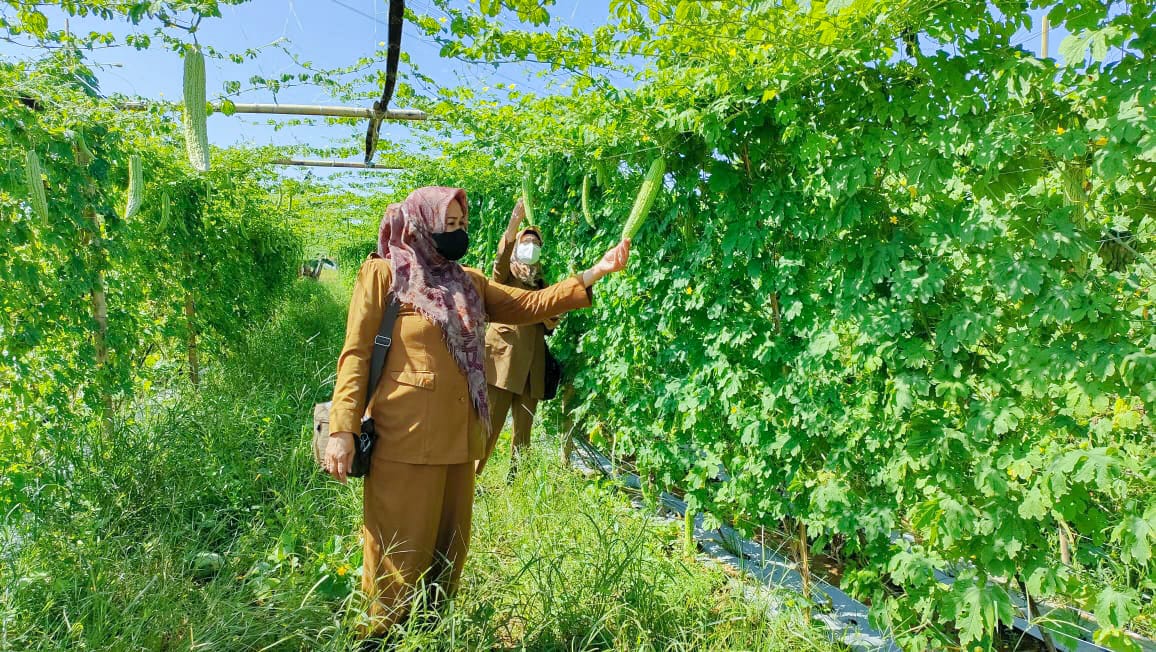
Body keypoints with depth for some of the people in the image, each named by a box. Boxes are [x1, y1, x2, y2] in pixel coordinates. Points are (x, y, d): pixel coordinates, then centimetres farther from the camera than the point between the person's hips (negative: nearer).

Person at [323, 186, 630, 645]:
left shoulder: (467, 282, 14)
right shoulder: (384, 273, -2)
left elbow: (530, 305, 8)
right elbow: (356, 353, -6)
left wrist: (596, 272, 0)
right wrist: (342, 430, -14)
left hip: (458, 437, 6)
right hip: (406, 436, -6)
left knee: (448, 548, 14)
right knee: (400, 553, 3)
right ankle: (379, 637, 24)